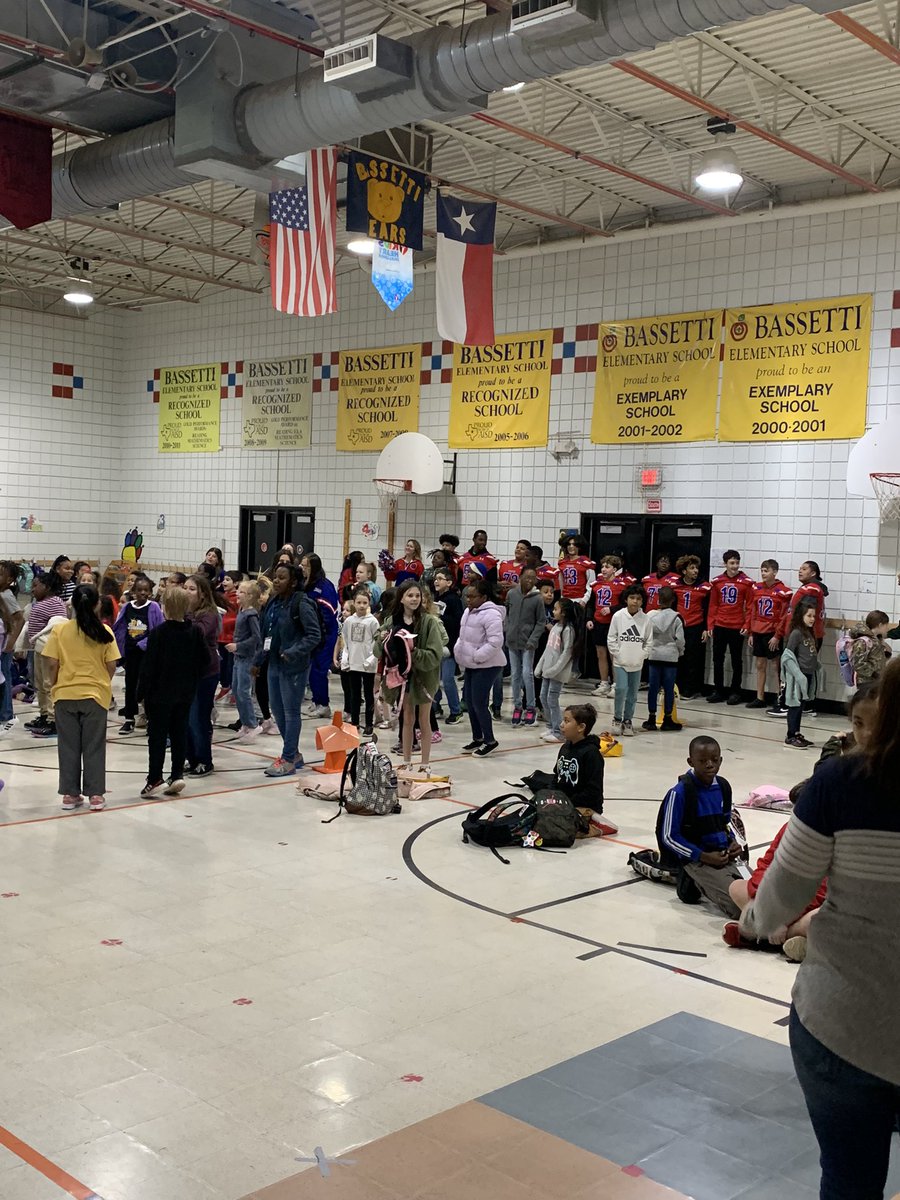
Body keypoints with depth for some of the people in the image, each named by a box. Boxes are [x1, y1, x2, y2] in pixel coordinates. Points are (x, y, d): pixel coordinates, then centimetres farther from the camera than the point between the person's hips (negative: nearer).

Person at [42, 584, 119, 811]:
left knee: (68, 746, 10)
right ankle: (95, 794, 12)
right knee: (94, 746, 8)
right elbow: (111, 666, -4)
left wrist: (54, 688, 10)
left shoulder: (60, 630, -5)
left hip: (65, 695, 1)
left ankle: (70, 794, 15)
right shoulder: (104, 632, -6)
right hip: (95, 694, -1)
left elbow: (53, 665, -4)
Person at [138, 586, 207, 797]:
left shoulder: (157, 633, -15)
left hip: (160, 693, -4)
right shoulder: (195, 632, -2)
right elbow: (204, 660, 4)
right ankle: (177, 775, 11)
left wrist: (142, 691, -5)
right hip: (186, 694, 4)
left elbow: (149, 666, -13)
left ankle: (155, 778, 1)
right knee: (180, 733, 11)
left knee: (157, 735, 2)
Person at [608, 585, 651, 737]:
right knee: (621, 689, -13)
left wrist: (641, 656, -4)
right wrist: (617, 654, -6)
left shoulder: (645, 619, -3)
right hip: (620, 662, -2)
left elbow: (648, 641, 5)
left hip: (637, 663, 2)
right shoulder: (618, 616, -6)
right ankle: (617, 718, 4)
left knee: (632, 694, 8)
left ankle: (627, 720, 22)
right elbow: (611, 639, -1)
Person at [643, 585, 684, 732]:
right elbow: (680, 639, -5)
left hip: (654, 655, 1)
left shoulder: (650, 615, -5)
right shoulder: (676, 618, -8)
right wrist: (680, 652, 12)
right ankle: (667, 720, 9)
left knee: (653, 687, 6)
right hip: (671, 656, -1)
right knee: (669, 688, 4)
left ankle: (651, 719, 10)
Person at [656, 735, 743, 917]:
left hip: (724, 855, 7)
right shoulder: (680, 792, -15)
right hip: (697, 859, -7)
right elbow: (669, 837, -12)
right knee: (740, 906, -21)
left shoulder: (723, 786, 5)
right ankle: (693, 883, 3)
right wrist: (704, 856, -16)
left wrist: (733, 843, 0)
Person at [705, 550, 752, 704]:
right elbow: (713, 605, 7)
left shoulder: (746, 582, -4)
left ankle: (735, 692, 14)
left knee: (736, 661, 6)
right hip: (719, 627, 3)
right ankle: (718, 691, 17)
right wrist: (710, 625, 3)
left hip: (737, 627, -3)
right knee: (717, 659, 8)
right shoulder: (717, 581, 4)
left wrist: (746, 625, -10)